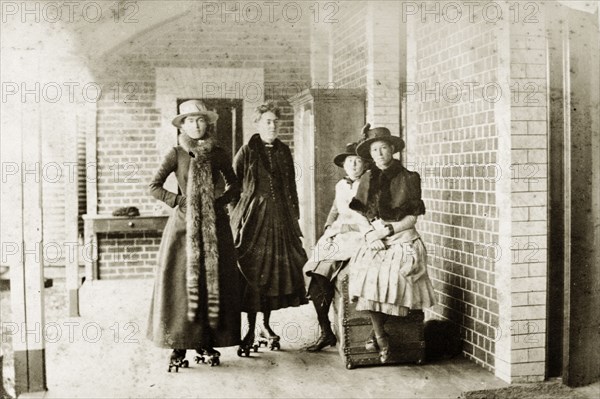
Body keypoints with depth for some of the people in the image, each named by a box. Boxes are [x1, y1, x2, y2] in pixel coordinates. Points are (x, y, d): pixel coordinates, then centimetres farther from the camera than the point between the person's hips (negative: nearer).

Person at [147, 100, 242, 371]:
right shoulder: (176, 154, 0)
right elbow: (154, 187, 0)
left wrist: (218, 202, -1)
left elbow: (234, 186, 15)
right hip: (184, 225, -2)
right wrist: (179, 201, -9)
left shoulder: (218, 154, 5)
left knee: (215, 283, 1)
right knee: (181, 283, -5)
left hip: (214, 225, 2)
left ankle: (207, 343, 13)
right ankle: (179, 346, 2)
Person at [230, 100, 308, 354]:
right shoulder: (247, 151, -2)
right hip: (253, 217, -5)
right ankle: (250, 330, 4)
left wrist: (295, 216, 12)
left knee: (278, 270, 8)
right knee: (252, 273, -4)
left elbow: (291, 186, 15)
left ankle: (266, 325, 22)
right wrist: (234, 213, -7)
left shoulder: (284, 151, 11)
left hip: (281, 219, 5)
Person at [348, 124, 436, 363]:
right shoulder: (367, 179, 12)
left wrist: (387, 230, -11)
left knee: (388, 276, -26)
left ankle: (378, 334, -6)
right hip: (375, 241, 3)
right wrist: (370, 235, -5)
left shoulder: (408, 178, 1)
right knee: (366, 275, -24)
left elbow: (412, 218, 0)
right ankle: (382, 339, -12)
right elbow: (361, 215, 12)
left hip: (402, 240, -3)